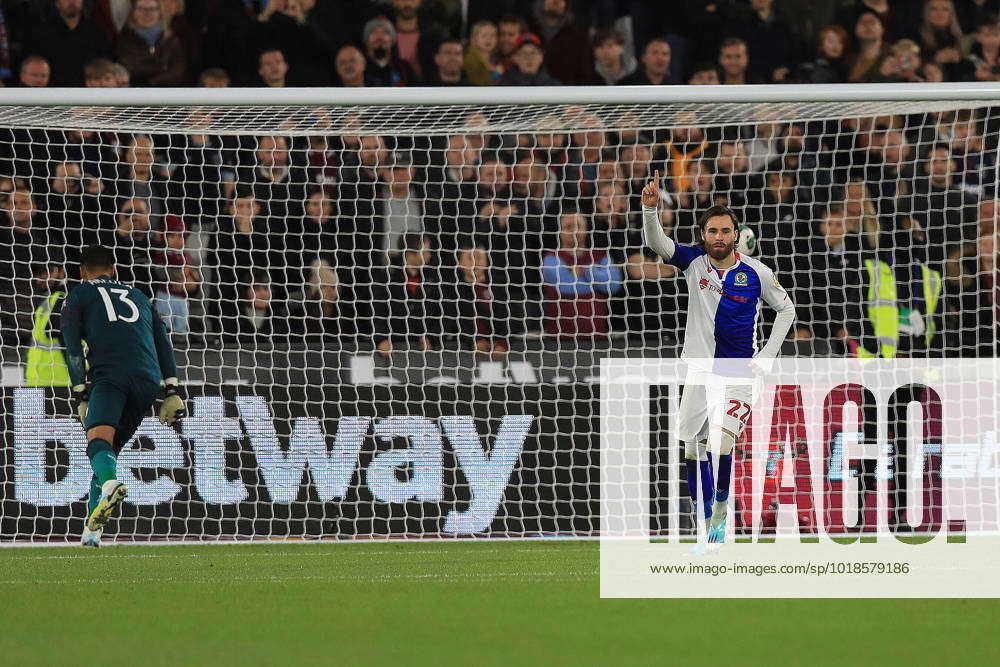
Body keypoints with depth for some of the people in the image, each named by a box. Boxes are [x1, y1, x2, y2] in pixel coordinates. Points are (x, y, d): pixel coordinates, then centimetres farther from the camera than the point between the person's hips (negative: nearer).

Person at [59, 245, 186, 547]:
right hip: (148, 380, 5)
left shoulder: (78, 295, 19)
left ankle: (110, 485, -56)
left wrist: (81, 396, 6)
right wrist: (172, 392, 17)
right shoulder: (138, 296, 32)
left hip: (110, 375, -5)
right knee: (111, 448, 14)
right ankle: (92, 529, 6)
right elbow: (163, 344, 22)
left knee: (98, 438, -23)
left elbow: (73, 348, 8)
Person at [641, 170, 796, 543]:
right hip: (699, 370, 3)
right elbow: (655, 242, -14)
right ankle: (704, 519, 19)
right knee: (693, 452, 5)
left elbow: (786, 310, 8)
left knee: (720, 444, -21)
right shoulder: (694, 262, -1)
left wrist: (766, 356, 1)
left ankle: (721, 506, 0)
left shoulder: (756, 273, -4)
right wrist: (650, 209, -33)